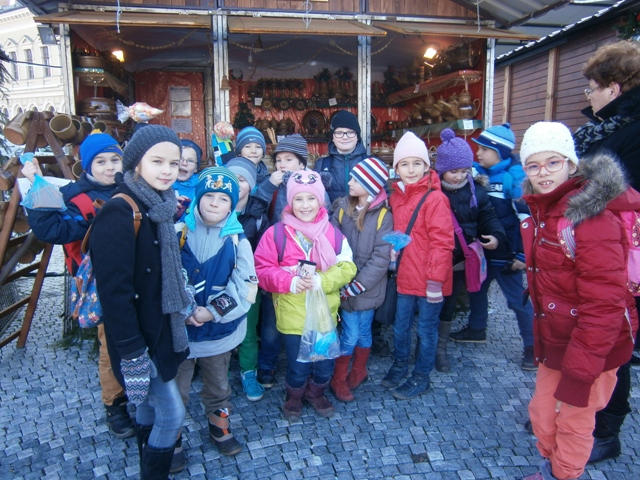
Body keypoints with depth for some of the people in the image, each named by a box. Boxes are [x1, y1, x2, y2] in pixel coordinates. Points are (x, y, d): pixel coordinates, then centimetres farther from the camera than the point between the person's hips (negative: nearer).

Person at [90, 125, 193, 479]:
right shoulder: (119, 213, -22)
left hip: (159, 328, 8)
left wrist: (186, 309, 10)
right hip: (138, 337, -8)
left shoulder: (158, 206, 4)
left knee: (150, 402, 23)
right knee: (171, 413, 2)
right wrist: (132, 353, -23)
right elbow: (114, 290, -25)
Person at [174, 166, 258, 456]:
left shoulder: (237, 240, -8)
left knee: (218, 385, 22)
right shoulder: (180, 232, -8)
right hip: (178, 328, 0)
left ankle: (219, 427, 44)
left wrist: (213, 311, -18)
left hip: (219, 330, 1)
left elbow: (246, 286, -11)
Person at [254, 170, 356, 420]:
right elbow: (262, 270, -6)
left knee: (325, 365, 14)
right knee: (298, 368, 8)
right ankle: (294, 397, 41)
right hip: (292, 314, -2)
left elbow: (347, 267, -4)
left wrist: (321, 281, -21)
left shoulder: (332, 233, -2)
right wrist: (290, 281, -22)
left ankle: (316, 392, 46)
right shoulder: (276, 233, -8)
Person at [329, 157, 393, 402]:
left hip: (368, 288, -1)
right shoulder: (343, 208, -2)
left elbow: (381, 258, -14)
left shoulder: (383, 216, -10)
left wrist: (355, 286, -15)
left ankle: (358, 371, 39)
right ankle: (338, 379, 26)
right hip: (346, 285, 1)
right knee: (350, 334, 5)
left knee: (363, 332, 15)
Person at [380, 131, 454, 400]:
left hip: (428, 279, -6)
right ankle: (400, 365, 42)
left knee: (426, 329, 10)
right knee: (400, 325, 19)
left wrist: (435, 279, -18)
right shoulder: (396, 196, 7)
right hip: (405, 275, 6)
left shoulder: (434, 198, -15)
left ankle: (420, 378, 28)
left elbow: (442, 242, -17)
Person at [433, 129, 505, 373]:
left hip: (460, 260, 3)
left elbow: (488, 217, 7)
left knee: (448, 305, 16)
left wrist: (496, 236, -12)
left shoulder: (476, 192, -2)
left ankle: (440, 349, 32)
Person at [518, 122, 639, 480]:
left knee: (574, 421, 10)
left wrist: (580, 370, -22)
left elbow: (604, 304, -25)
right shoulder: (542, 211, 4)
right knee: (542, 412, 20)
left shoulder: (591, 217, -23)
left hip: (593, 345, -8)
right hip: (555, 340, 8)